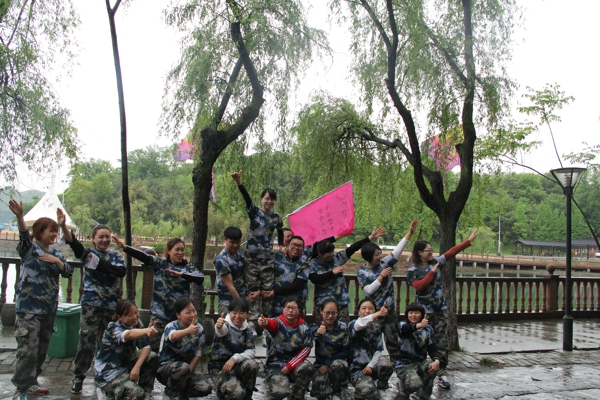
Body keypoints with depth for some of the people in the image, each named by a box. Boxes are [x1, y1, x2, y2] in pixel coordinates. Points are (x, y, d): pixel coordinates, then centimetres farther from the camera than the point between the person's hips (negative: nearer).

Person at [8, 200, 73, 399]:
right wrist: (19, 215, -42)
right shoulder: (29, 248, -4)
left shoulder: (56, 254, 11)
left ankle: (31, 383, 28)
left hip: (49, 309, 6)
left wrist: (57, 261, -14)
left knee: (42, 349, 13)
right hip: (28, 308, -6)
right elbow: (24, 234, -24)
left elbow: (68, 272, 3)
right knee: (27, 350, -9)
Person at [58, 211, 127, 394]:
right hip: (91, 304, -2)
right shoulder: (87, 253, 4)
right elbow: (72, 242, -16)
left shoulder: (116, 256, 9)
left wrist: (100, 263, -16)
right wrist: (63, 225, -33)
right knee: (87, 341, -5)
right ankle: (78, 377, 9)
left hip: (112, 304, 2)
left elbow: (122, 271, -10)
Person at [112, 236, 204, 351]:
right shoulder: (160, 263, 3)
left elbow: (201, 278, -13)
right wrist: (124, 247, -27)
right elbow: (144, 257, -12)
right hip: (159, 314, -1)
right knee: (156, 348, 1)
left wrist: (181, 274, -25)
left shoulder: (188, 267, 4)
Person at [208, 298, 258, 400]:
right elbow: (221, 331, -39)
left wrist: (235, 358, -27)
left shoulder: (248, 330, 1)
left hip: (237, 365, 4)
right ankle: (222, 391, 7)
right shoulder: (225, 325, -13)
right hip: (219, 367, -4)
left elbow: (250, 352, -9)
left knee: (251, 364, -29)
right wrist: (219, 327, -64)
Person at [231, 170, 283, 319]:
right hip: (251, 256, -2)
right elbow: (247, 198, -21)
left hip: (267, 257, 3)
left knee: (267, 288, 5)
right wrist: (239, 183, -38)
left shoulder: (276, 216, 6)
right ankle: (253, 318, 6)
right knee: (252, 288, -1)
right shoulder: (254, 211, -3)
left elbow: (280, 232, 23)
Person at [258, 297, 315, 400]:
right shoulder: (279, 322, -7)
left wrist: (290, 365, -13)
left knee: (307, 367, -30)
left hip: (295, 363, 3)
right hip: (275, 364, -3)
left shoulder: (304, 327, 1)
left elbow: (306, 349, -2)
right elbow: (272, 323, -32)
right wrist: (265, 323, -58)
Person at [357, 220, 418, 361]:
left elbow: (397, 250, -6)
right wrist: (381, 276, -17)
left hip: (389, 309, 2)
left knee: (392, 336, 7)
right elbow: (369, 290, -16)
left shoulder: (384, 263, 0)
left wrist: (409, 233, -13)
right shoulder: (362, 272, -6)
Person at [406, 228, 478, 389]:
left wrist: (469, 240, 2)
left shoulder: (436, 262, 5)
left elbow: (452, 252, 5)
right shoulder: (412, 271, -7)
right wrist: (431, 273, -18)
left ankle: (441, 374, 4)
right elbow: (418, 286, -20)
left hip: (441, 309, 4)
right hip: (425, 311, -4)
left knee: (442, 342, 1)